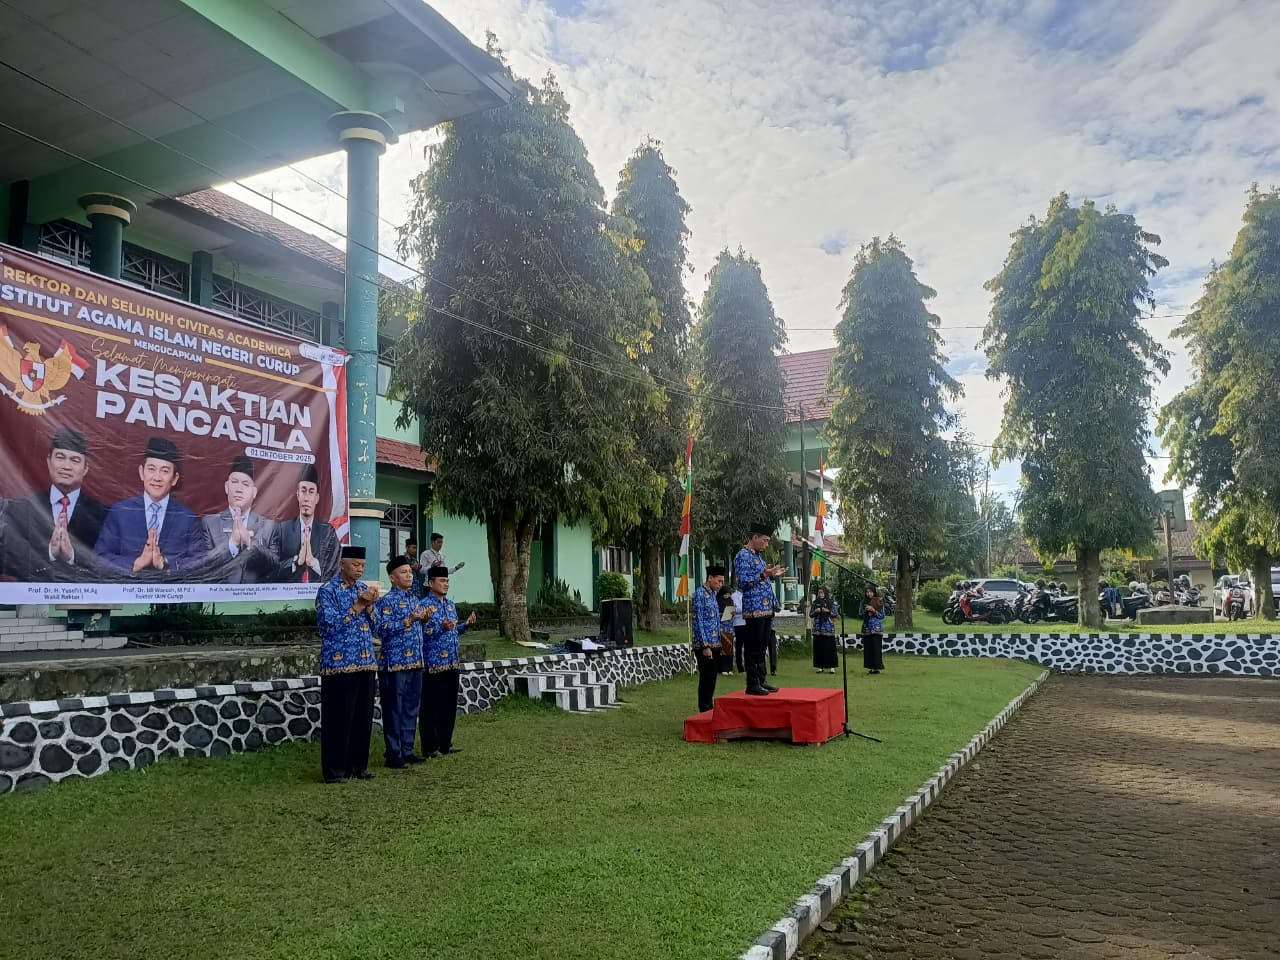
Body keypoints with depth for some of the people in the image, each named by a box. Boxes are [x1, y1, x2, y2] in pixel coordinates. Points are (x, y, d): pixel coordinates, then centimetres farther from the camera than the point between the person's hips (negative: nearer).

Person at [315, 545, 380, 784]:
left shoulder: (364, 588, 12)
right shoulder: (327, 591, -7)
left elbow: (374, 627, 12)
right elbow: (330, 625, -18)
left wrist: (370, 605, -6)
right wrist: (358, 605, -17)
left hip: (366, 663, 6)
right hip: (339, 664, -6)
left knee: (364, 717, 10)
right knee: (338, 719, -1)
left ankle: (358, 766, 21)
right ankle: (334, 771, 9)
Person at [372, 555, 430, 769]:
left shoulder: (415, 600, 14)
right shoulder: (386, 601, -9)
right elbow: (381, 629, -19)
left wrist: (424, 618, 2)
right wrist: (409, 620, -23)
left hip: (415, 662, 7)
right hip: (394, 663, -7)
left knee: (412, 708, 12)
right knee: (394, 709, 0)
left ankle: (407, 750, 21)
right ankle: (393, 755, 7)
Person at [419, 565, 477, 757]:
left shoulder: (451, 605, 14)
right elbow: (421, 634, -17)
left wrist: (466, 624, 5)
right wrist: (441, 628, -29)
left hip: (452, 663, 8)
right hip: (433, 664, -8)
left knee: (450, 705, 13)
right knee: (431, 706, 0)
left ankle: (445, 743, 23)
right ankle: (430, 747, 8)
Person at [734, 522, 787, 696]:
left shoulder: (758, 556, 18)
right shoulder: (743, 555, -10)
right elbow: (743, 583, -17)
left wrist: (772, 575, 13)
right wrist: (763, 574, -21)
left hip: (766, 609, 9)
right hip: (754, 609, -9)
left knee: (761, 647, 13)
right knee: (753, 648, -4)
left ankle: (761, 681, 20)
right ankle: (752, 684, 0)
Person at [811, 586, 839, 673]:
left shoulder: (831, 602, 4)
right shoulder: (815, 603, 11)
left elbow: (835, 613, 2)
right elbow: (810, 614, 11)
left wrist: (828, 611, -14)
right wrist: (815, 611, -8)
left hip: (828, 628, -2)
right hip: (818, 628, 3)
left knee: (830, 647, -4)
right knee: (819, 648, 2)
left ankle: (832, 667, 1)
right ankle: (820, 667, 7)